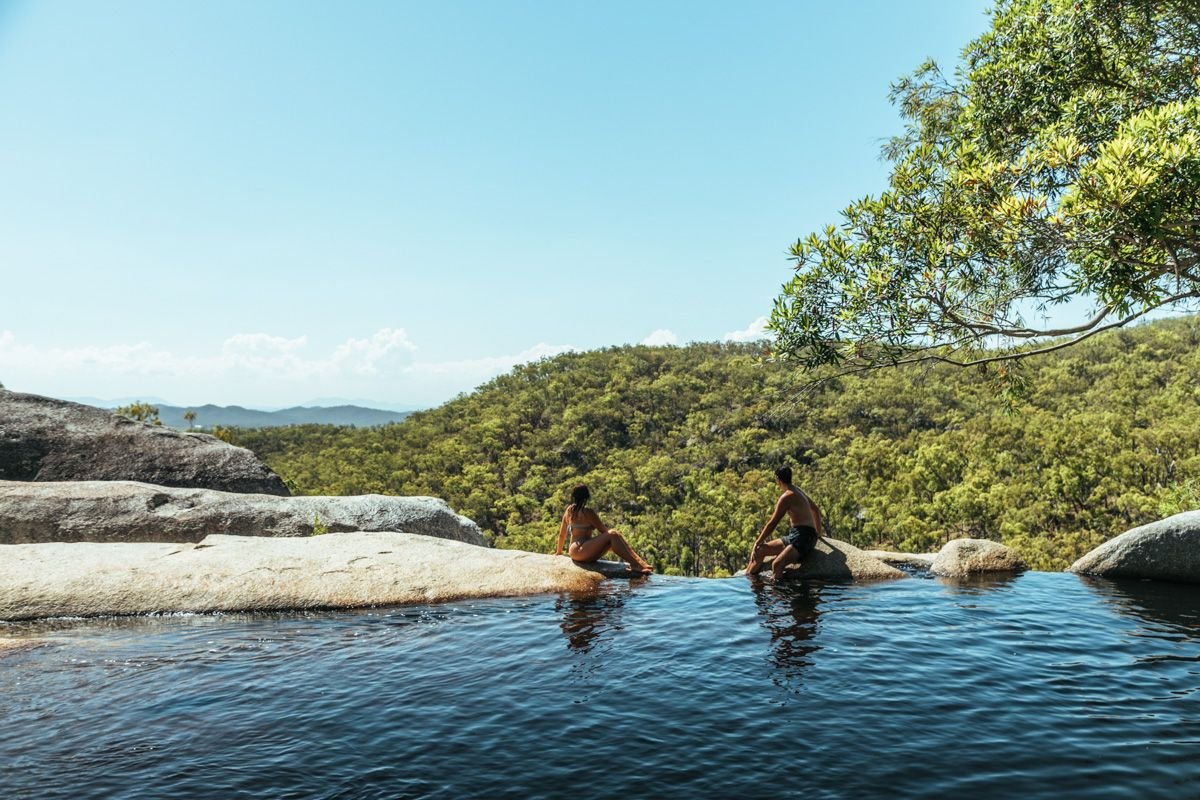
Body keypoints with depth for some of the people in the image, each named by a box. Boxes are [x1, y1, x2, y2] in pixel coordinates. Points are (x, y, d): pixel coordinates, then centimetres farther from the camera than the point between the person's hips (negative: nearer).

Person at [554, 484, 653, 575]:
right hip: (578, 551, -8)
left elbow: (562, 534, 22)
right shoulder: (587, 512, -8)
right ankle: (635, 565, -31)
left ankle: (639, 561, -13)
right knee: (612, 535, -19)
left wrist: (559, 552, 35)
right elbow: (604, 531, -4)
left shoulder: (569, 510, 15)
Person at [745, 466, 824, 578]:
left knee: (777, 564, -31)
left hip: (803, 537, -9)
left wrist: (757, 542, -4)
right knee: (759, 551, 4)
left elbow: (772, 523, -11)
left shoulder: (787, 497, -11)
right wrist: (818, 530, 51)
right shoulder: (798, 492, 18)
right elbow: (815, 510, 35)